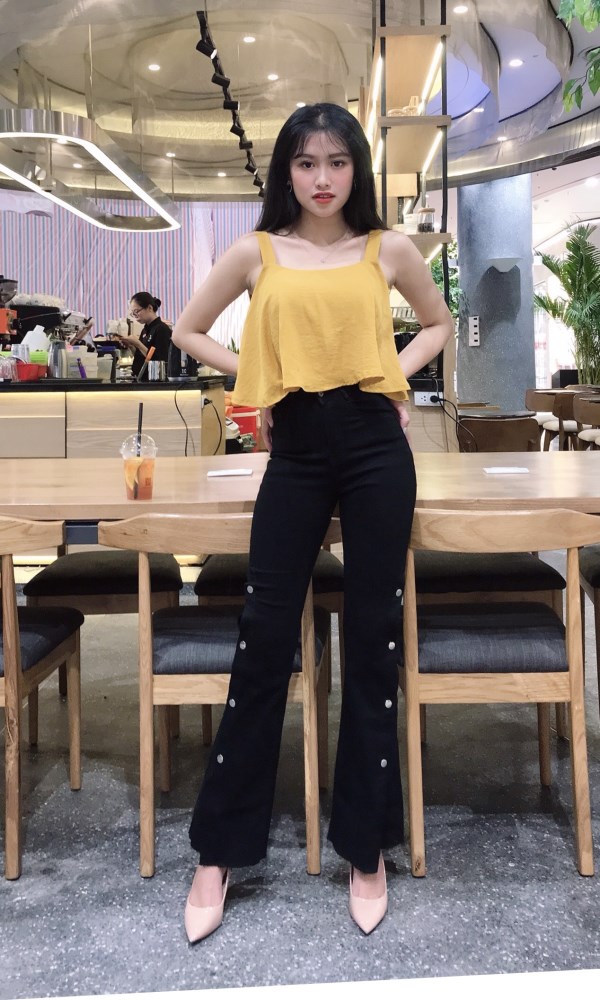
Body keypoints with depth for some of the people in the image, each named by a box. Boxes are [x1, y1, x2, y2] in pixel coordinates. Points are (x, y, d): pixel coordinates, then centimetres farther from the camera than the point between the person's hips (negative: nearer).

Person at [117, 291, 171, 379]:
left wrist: (137, 344, -16)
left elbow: (160, 361, -17)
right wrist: (130, 346, 3)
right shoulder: (146, 330, 15)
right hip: (141, 379, 7)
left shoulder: (162, 329, -10)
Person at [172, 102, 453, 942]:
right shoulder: (255, 253, 6)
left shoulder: (388, 249, 7)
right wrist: (257, 378, 3)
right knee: (264, 643, 1)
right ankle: (220, 851, 16)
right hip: (297, 454, 0)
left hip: (375, 449, 0)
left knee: (372, 641, 5)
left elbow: (439, 324, 22)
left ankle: (366, 848, 20)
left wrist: (393, 372, 4)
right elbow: (188, 330, 16)